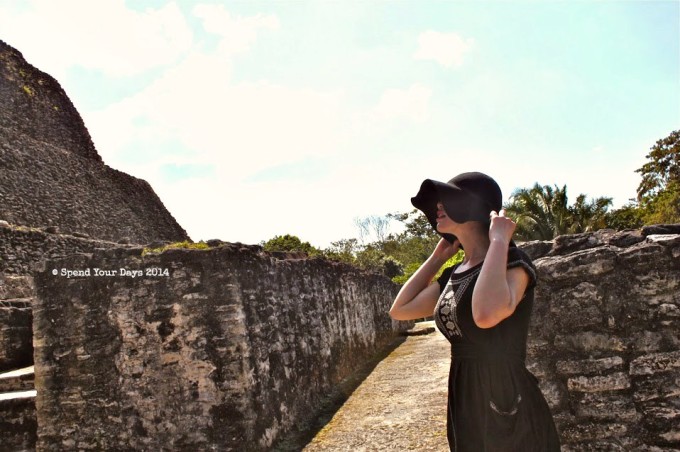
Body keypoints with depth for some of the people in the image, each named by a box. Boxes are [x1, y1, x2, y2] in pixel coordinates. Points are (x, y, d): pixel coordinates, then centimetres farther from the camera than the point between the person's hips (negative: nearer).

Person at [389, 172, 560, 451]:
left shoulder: (511, 262, -17)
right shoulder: (455, 273, 5)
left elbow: (487, 315, -39)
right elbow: (400, 310, 9)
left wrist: (499, 240, -25)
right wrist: (439, 255, 8)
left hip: (510, 411, -7)